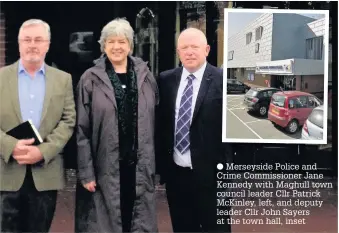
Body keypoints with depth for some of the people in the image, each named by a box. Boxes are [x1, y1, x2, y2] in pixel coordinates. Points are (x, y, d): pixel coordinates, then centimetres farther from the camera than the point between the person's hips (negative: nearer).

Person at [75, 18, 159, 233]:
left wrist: (155, 163, 4)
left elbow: (156, 121, 7)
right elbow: (82, 130, -5)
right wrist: (86, 172, -8)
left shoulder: (145, 76, 5)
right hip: (105, 168, -2)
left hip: (140, 166, 3)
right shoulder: (90, 79, -3)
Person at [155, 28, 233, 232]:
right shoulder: (166, 80, 5)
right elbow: (160, 123, 8)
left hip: (210, 174, -4)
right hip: (175, 172, 4)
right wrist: (159, 163, 6)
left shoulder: (223, 80, -7)